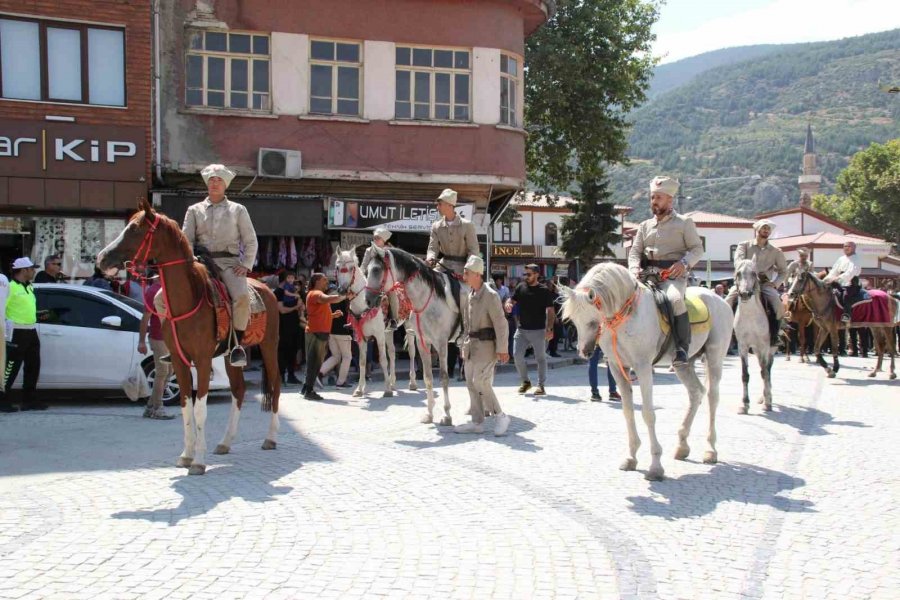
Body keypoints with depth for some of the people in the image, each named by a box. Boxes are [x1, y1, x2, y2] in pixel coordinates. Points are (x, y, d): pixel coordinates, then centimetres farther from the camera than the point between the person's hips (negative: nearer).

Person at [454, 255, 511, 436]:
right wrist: (465, 344, 16)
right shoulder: (469, 295, 10)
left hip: (485, 345, -8)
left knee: (480, 382, -13)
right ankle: (477, 422, 17)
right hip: (471, 345, 8)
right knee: (471, 383, 9)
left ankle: (500, 416, 2)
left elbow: (500, 323, -17)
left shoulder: (490, 295, -14)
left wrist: (502, 349, -19)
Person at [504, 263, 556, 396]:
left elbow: (550, 311, -6)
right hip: (522, 329, 4)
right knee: (517, 355, 0)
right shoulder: (521, 287, 7)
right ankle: (525, 381, 18)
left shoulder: (544, 291, -3)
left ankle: (541, 385, 11)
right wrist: (508, 304, -15)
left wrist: (549, 328, -16)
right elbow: (512, 300, 11)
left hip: (538, 330, -3)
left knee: (540, 357, 2)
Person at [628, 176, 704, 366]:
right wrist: (635, 269, -7)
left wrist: (684, 262, -16)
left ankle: (682, 347, -24)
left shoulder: (684, 222, 11)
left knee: (674, 299, -35)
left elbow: (697, 248, 4)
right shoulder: (645, 226, 22)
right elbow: (635, 251, 14)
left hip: (673, 274, -5)